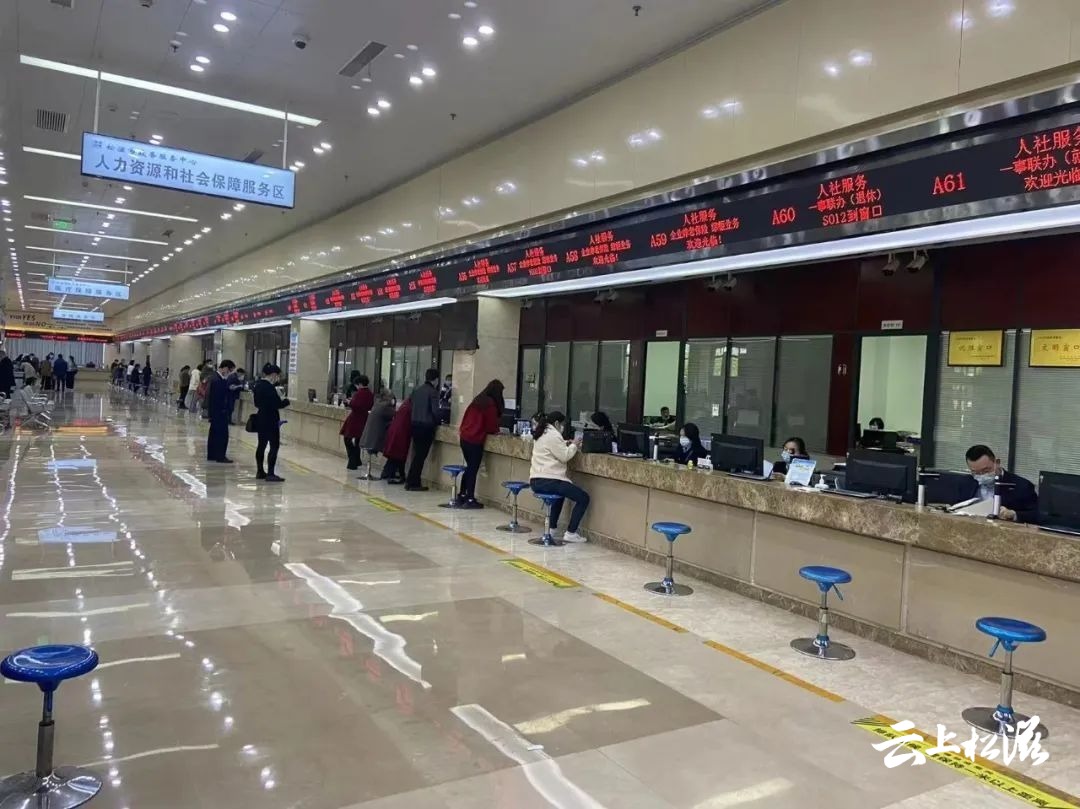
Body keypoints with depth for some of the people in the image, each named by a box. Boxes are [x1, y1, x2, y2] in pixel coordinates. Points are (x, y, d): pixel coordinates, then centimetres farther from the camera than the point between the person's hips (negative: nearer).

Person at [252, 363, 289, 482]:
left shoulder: (258, 384, 9)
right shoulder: (269, 387, -19)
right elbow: (277, 404, -22)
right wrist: (286, 401, -2)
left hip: (260, 419, 10)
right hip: (270, 421, -10)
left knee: (262, 444, 14)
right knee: (274, 446, -7)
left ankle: (260, 472, 21)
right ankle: (270, 474, -10)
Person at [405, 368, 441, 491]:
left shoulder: (417, 389, 8)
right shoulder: (433, 392, -11)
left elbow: (410, 402, 13)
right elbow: (435, 410, -15)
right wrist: (437, 422, 3)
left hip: (415, 424, 7)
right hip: (426, 426, -7)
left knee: (417, 453, 15)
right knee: (421, 455, -1)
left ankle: (410, 481, 17)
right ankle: (413, 483, 1)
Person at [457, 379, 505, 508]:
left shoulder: (478, 400, 12)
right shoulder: (491, 404, -10)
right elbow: (491, 425, -6)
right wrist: (496, 431, 13)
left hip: (464, 438, 8)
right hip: (475, 440, -8)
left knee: (469, 467, 17)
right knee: (473, 469, -2)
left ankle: (462, 496, 23)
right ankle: (470, 500, 1)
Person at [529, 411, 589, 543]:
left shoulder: (542, 434, 20)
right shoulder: (553, 435, -11)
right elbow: (564, 456, -12)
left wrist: (566, 444, 15)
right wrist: (573, 446, 4)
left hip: (536, 480, 11)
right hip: (547, 481, -11)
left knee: (561, 492, 39)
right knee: (583, 498, -6)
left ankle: (552, 526, 36)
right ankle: (570, 533, -7)